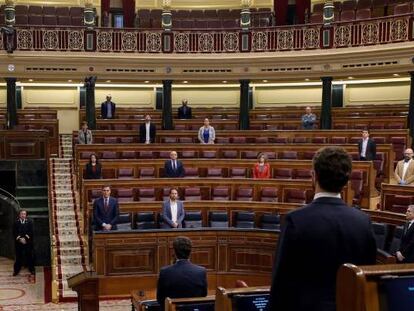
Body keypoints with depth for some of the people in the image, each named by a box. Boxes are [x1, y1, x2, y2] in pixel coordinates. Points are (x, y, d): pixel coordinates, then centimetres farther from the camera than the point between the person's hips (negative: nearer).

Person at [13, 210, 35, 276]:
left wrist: (25, 238, -13)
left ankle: (32, 269, 11)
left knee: (29, 256, 2)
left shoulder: (29, 222, 5)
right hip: (18, 242, 0)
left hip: (28, 242, 0)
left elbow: (31, 232, -2)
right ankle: (16, 270, 12)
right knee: (18, 256, 2)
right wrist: (19, 239, -13)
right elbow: (14, 233, 0)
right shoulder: (16, 222, 6)